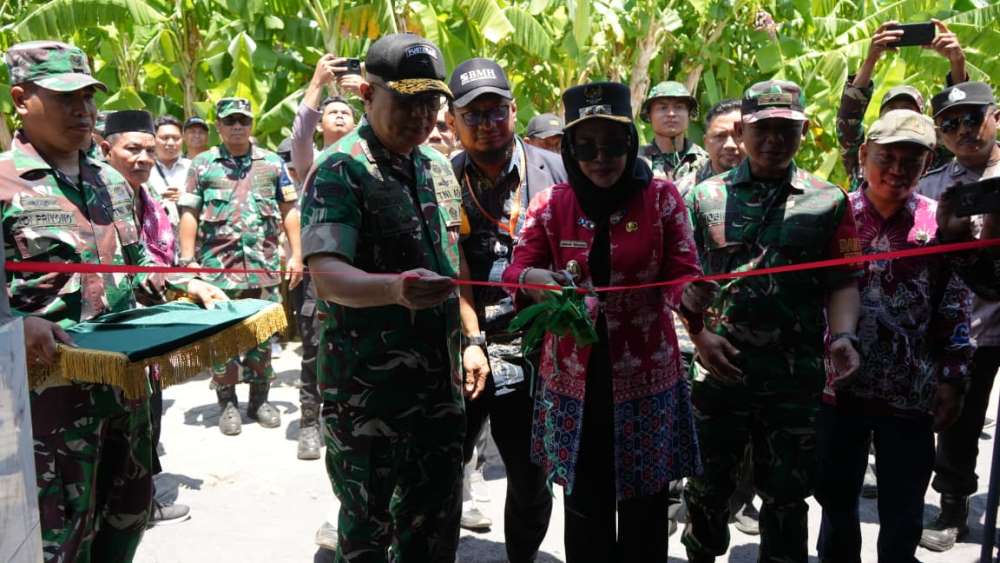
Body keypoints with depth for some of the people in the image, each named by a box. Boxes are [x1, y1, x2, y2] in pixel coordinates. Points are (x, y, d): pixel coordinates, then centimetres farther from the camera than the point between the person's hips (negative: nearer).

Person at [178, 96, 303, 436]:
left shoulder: (272, 162, 10)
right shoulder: (202, 164, 6)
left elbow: (289, 211, 10)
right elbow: (189, 215, 3)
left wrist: (296, 255, 4)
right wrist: (188, 261, -4)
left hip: (265, 265, 1)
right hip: (218, 265, -1)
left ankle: (259, 399, 21)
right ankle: (227, 403, 15)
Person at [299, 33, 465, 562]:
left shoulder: (438, 167, 9)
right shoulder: (340, 169, -13)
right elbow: (327, 277, -27)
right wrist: (395, 289, -45)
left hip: (439, 382, 6)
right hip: (367, 389, -6)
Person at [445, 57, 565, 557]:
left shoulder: (554, 171, 0)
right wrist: (471, 341, -12)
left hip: (533, 351, 1)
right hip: (462, 350, 0)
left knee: (530, 479, 13)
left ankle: (523, 557, 35)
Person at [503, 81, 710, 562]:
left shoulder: (662, 198, -4)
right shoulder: (550, 205, 0)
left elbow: (682, 274, -8)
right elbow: (515, 273, -4)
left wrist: (690, 296, -32)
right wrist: (532, 279, -28)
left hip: (645, 379, -1)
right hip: (573, 382, 1)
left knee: (645, 514, 11)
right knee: (585, 510, 15)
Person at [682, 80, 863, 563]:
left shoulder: (828, 201, 3)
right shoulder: (707, 196, 3)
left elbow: (842, 283, 2)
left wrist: (842, 335, -15)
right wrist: (700, 334, -10)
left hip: (795, 374, 0)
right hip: (718, 368, 1)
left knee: (787, 493, 13)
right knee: (707, 485, 15)